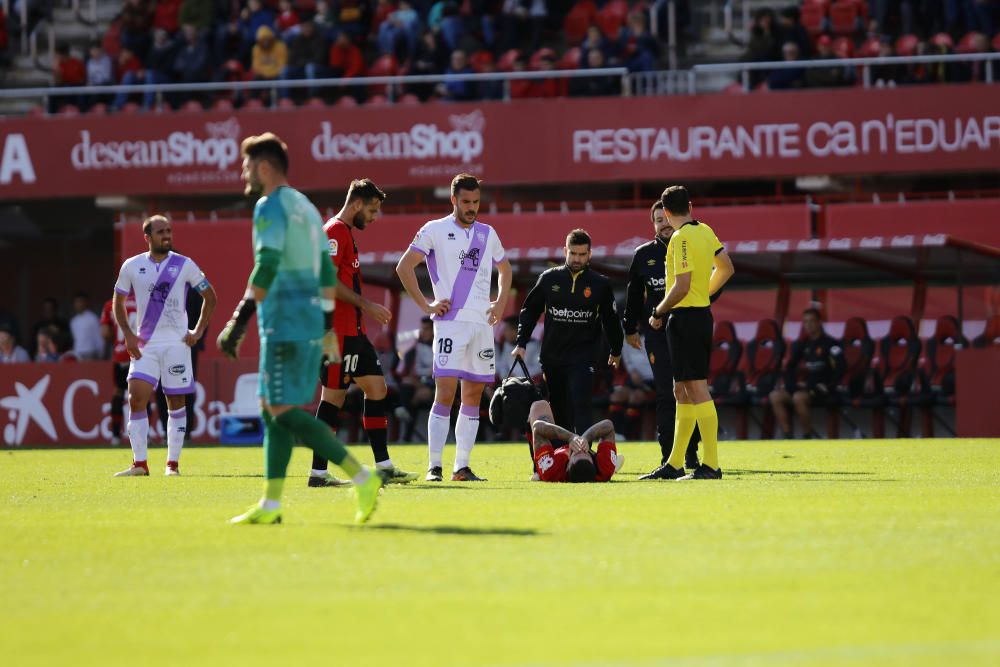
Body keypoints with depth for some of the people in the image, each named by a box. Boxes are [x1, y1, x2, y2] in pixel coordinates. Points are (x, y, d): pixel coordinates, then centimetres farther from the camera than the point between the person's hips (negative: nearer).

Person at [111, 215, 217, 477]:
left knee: (176, 403, 1)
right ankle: (139, 464, -8)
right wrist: (128, 334, -1)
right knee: (136, 398, -11)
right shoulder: (132, 266, 3)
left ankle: (173, 464, 9)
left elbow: (210, 297, 9)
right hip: (145, 344, 1)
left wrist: (198, 331, 1)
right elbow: (118, 302, 12)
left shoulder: (184, 265, 0)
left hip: (177, 342, -1)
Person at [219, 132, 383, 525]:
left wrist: (238, 322, -22)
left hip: (285, 325, -9)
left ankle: (362, 478, -15)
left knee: (283, 412, -10)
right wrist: (327, 327, 24)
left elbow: (266, 267, -21)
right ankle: (271, 504, 7)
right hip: (312, 321, 10)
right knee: (272, 410, 10)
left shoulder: (270, 206, -9)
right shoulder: (305, 208, 19)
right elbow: (327, 272, 21)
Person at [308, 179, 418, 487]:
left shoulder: (346, 233, 20)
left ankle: (384, 466, 8)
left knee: (376, 387, 7)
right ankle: (318, 472, -3)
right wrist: (366, 305, -19)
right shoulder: (335, 231, -11)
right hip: (338, 331, -10)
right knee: (334, 396, -7)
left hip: (353, 331, 10)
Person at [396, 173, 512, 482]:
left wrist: (501, 303, 15)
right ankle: (434, 466, -12)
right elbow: (404, 267, -2)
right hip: (450, 323, -5)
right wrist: (425, 306, -7)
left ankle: (462, 467, 9)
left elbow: (504, 269, 31)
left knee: (473, 396, 5)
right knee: (445, 394, -13)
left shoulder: (487, 234, 15)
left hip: (482, 323, 5)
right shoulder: (435, 230, 0)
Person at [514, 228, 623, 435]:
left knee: (580, 407, -17)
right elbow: (529, 310, 12)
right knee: (558, 410, 8)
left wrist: (616, 351, 20)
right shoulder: (549, 278, 5)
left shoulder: (601, 284, 2)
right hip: (551, 358, 3)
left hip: (582, 358, -3)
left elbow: (611, 319, 13)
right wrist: (521, 344, 7)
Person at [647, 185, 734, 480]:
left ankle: (711, 465, -12)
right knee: (682, 392, 14)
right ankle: (674, 464, 18)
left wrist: (658, 313, -8)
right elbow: (726, 268, 24)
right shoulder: (705, 232, 12)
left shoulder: (681, 239, -15)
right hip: (702, 313, 10)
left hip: (685, 317, -9)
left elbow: (681, 286, -20)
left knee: (697, 389, -10)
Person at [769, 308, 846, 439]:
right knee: (776, 396, -13)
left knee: (798, 397, -35)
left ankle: (807, 437, -22)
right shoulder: (802, 344, 14)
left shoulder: (830, 343, -5)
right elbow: (790, 366, 20)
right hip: (806, 384, 7)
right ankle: (788, 436, -16)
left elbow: (841, 367, -14)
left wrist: (829, 385, -16)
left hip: (821, 388, -7)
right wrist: (792, 384, 4)